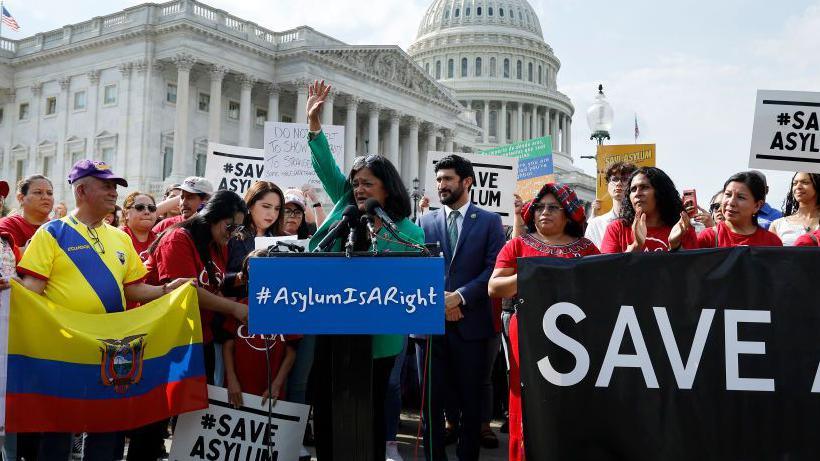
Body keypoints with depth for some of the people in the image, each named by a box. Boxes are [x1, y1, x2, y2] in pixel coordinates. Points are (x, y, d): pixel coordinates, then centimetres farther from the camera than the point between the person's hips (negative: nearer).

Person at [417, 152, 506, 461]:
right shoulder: (425, 221, 11)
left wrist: (459, 296, -14)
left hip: (471, 322, -2)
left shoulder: (489, 221, 5)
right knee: (431, 401, 7)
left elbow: (493, 269, -5)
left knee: (470, 400, 6)